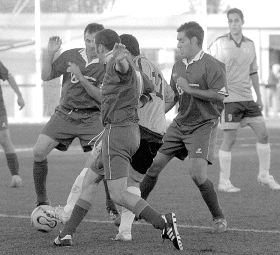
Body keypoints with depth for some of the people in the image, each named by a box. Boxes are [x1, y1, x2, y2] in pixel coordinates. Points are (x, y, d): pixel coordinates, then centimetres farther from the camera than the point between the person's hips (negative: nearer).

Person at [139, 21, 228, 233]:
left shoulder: (212, 66, -12)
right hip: (180, 123, 7)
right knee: (154, 165, 3)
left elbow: (219, 95, -22)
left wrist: (189, 89, -19)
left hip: (204, 125, -7)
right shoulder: (178, 66, 12)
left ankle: (219, 218, 1)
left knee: (197, 173, -17)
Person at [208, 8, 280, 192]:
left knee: (263, 134, 4)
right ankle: (224, 182, 2)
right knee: (230, 139, -6)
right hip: (229, 99, -6)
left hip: (247, 98, 6)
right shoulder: (219, 44, -5)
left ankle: (264, 175, 18)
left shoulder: (250, 45, 11)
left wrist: (259, 97, 20)